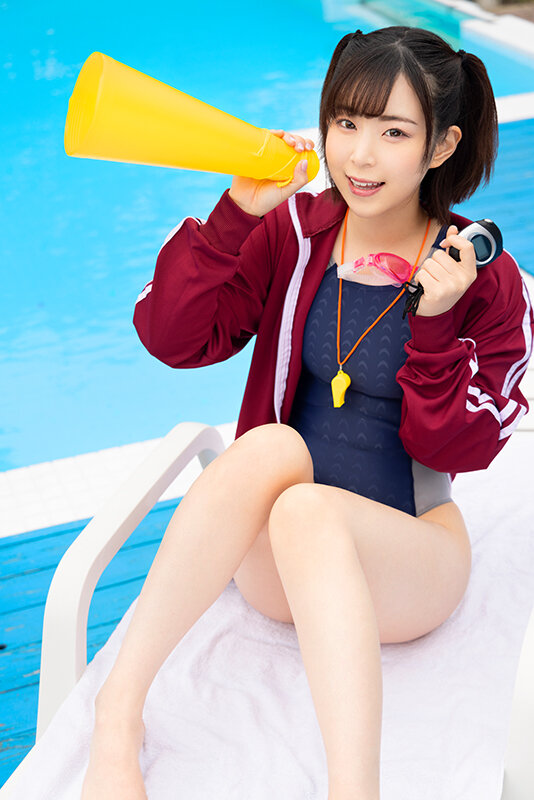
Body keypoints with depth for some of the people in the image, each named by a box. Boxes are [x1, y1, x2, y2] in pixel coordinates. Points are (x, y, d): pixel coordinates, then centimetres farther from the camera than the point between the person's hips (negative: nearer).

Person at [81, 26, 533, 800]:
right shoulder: (290, 233, 1)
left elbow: (459, 450, -7)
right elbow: (172, 339, -8)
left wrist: (438, 325, -21)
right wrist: (235, 213, -16)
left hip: (406, 563, -2)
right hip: (278, 562, 2)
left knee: (307, 508, -36)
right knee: (272, 446, -33)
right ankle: (119, 706, -30)